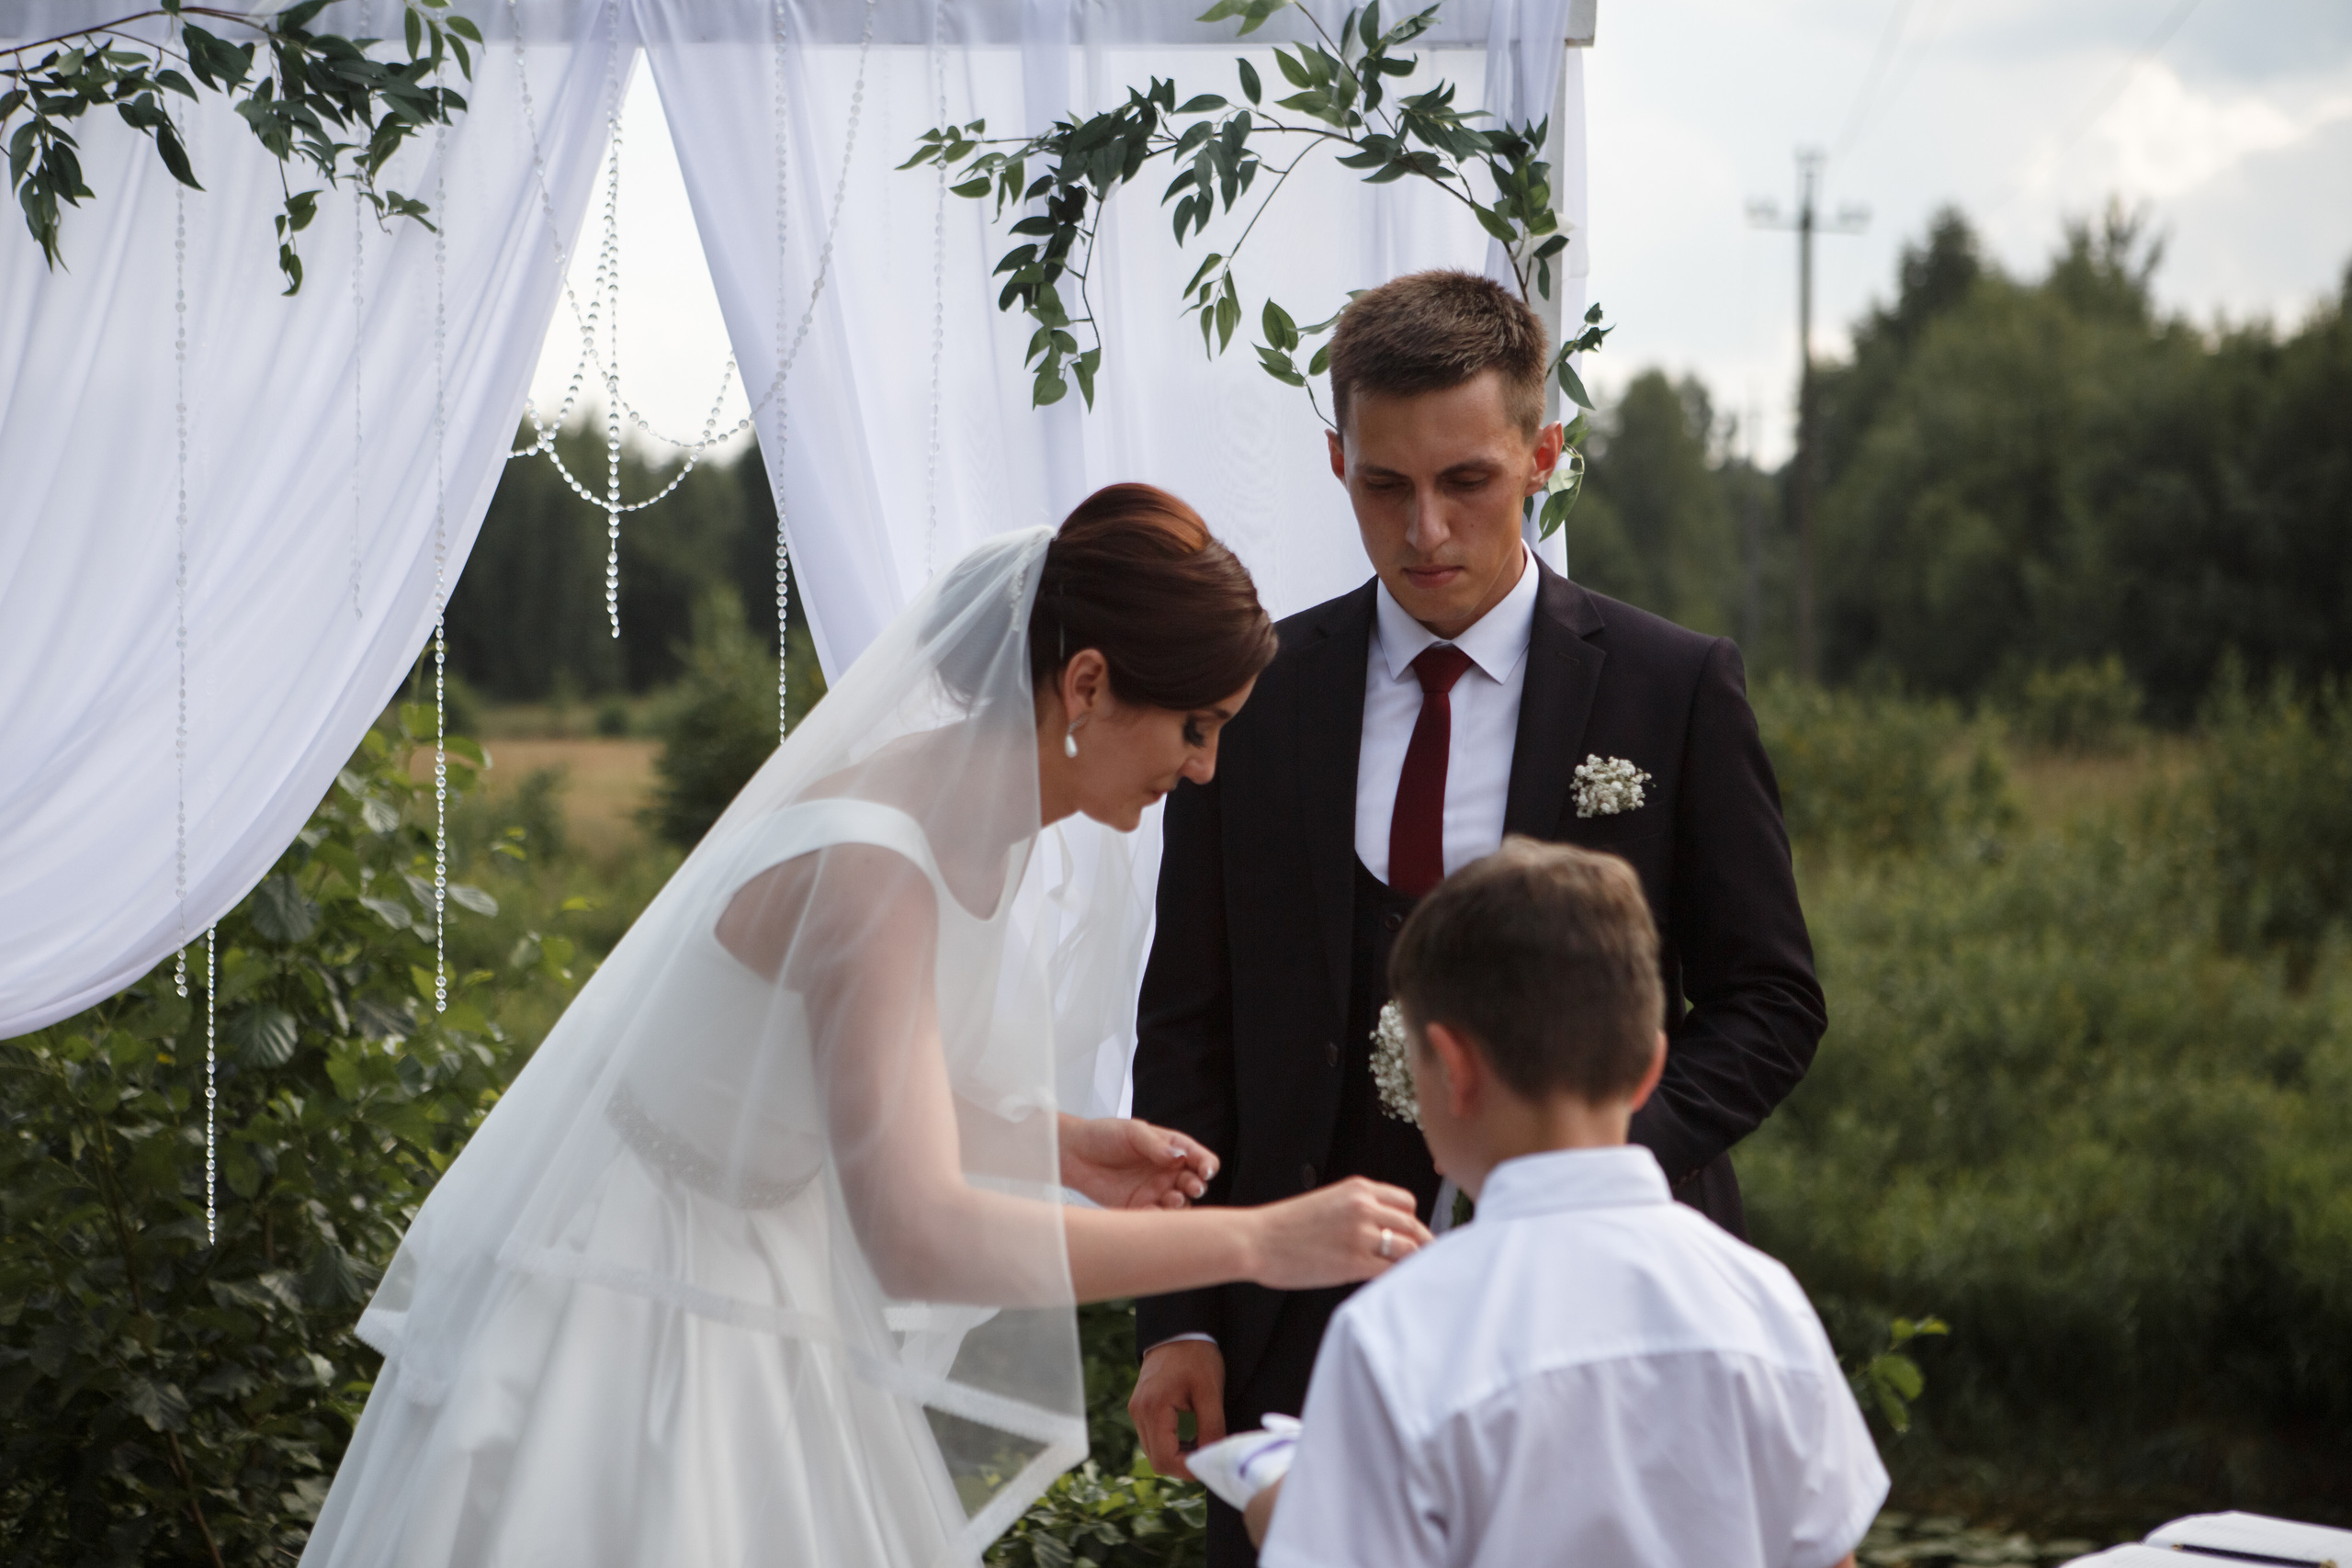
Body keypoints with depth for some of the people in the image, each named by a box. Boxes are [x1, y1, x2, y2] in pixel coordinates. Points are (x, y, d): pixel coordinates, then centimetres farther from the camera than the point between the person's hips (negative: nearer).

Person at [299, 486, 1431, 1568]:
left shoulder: (977, 829, 0)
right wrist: (1260, 1241, -33)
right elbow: (919, 1238, -37)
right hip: (635, 1329, -9)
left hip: (758, 1310, 9)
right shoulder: (868, 863, -28)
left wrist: (1054, 1149, 2)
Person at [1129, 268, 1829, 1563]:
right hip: (1307, 1313, 2)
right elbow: (1188, 1020, 7)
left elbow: (1767, 1000, 3)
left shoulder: (1675, 691, 0)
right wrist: (1179, 1316, 0)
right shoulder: (1254, 694, 5)